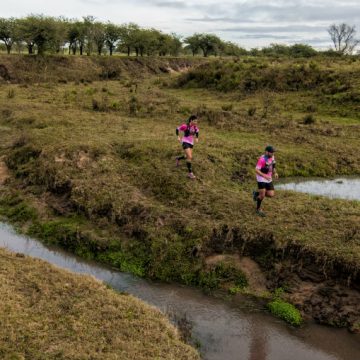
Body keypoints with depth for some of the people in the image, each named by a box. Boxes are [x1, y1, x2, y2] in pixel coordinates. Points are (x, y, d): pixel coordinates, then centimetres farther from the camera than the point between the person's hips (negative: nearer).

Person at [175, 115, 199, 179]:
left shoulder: (195, 127, -1)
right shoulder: (185, 126, -18)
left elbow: (197, 131, 22)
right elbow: (177, 129, -5)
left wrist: (197, 138, 12)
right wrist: (178, 137, -12)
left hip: (191, 143, 7)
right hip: (185, 142, -7)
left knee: (188, 157, 14)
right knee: (190, 157, -18)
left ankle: (178, 158, 44)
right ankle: (190, 173, -11)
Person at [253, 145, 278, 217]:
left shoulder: (272, 157, 2)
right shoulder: (262, 159, -22)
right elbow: (256, 170, -21)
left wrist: (275, 173, -1)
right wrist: (265, 176, -30)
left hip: (269, 179, 7)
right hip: (261, 178, -7)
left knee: (271, 194, 2)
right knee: (262, 195, -7)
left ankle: (257, 193, 26)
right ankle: (258, 209, 16)